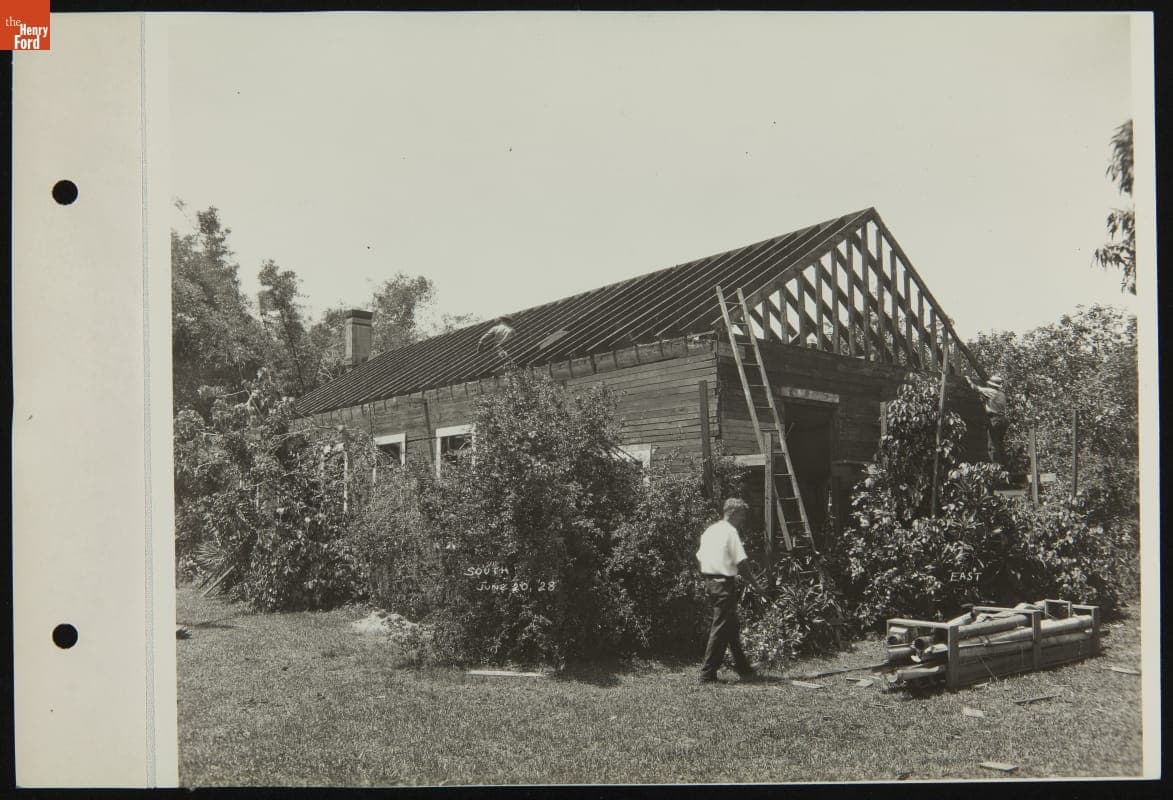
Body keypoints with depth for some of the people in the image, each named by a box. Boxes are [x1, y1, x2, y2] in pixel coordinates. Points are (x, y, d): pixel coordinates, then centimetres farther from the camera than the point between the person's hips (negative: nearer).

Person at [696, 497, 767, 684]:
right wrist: (755, 584, -6)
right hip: (725, 583, -9)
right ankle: (707, 674, -3)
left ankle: (743, 668, 26)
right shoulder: (730, 531, -12)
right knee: (720, 629, -4)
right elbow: (741, 563, -15)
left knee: (732, 627, 17)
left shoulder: (709, 530, 13)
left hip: (710, 582, 9)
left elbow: (699, 558, 15)